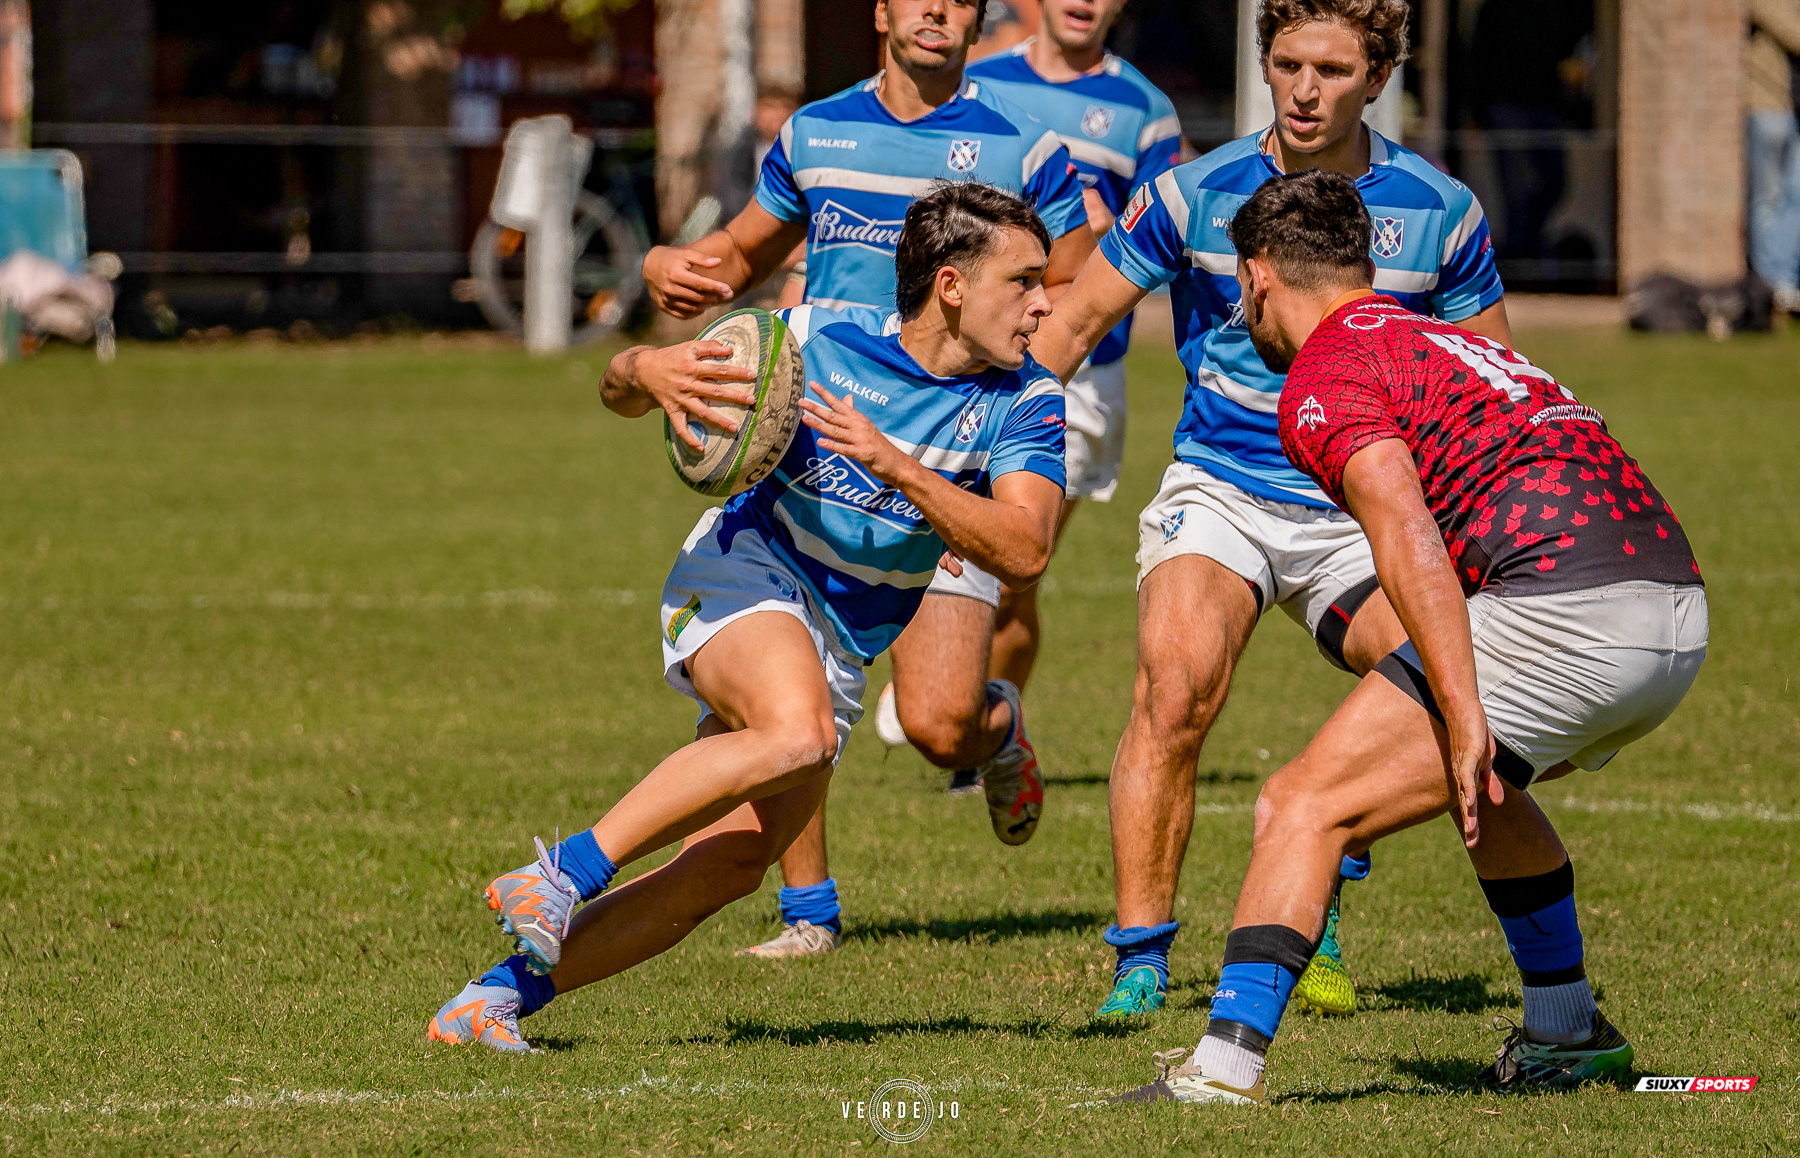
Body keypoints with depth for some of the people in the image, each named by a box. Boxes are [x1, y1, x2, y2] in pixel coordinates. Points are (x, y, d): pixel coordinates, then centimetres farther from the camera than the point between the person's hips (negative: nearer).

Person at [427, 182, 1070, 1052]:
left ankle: (505, 992, -1)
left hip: (843, 649, 5)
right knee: (796, 732, -36)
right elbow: (617, 392, -1)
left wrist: (896, 466, -31)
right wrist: (646, 371, -27)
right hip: (746, 577, -5)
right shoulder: (819, 337, -12)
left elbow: (1024, 553, -22)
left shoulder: (1026, 404, -7)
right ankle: (563, 874, -31)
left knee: (730, 867, -7)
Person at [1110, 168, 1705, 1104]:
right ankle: (1567, 1035, 39)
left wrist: (1465, 720, -20)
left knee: (1307, 807, -5)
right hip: (1681, 612, 9)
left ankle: (1225, 1069, -18)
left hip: (1558, 609, -9)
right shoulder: (1448, 340, 31)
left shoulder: (1326, 374, 3)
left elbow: (1410, 541, -14)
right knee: (1480, 782, 36)